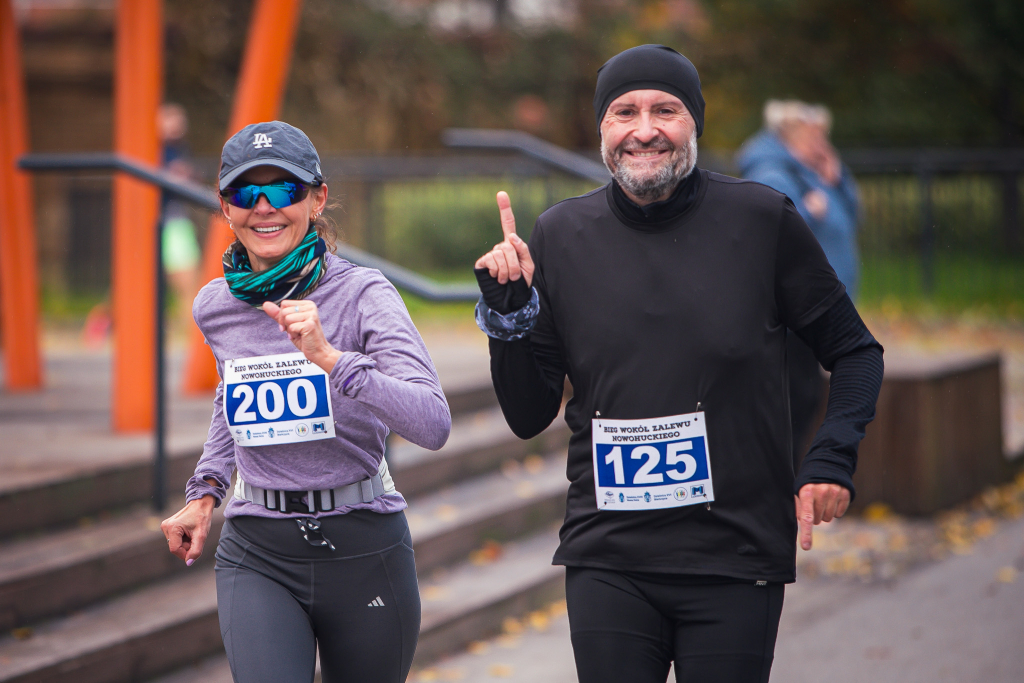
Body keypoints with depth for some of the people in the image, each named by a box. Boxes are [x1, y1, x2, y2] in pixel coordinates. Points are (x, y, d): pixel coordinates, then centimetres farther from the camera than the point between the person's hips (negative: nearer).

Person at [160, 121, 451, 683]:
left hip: (363, 551, -2)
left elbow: (433, 425, -24)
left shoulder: (363, 294, -11)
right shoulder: (215, 306, 3)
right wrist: (206, 491, 15)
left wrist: (328, 357, -33)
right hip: (258, 557, 2)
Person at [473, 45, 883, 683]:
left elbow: (855, 352, 8)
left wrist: (832, 460, -7)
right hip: (608, 564, 1)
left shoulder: (763, 220, -3)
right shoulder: (561, 236, 3)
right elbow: (530, 416, 6)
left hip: (737, 558, -1)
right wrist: (507, 315, -8)